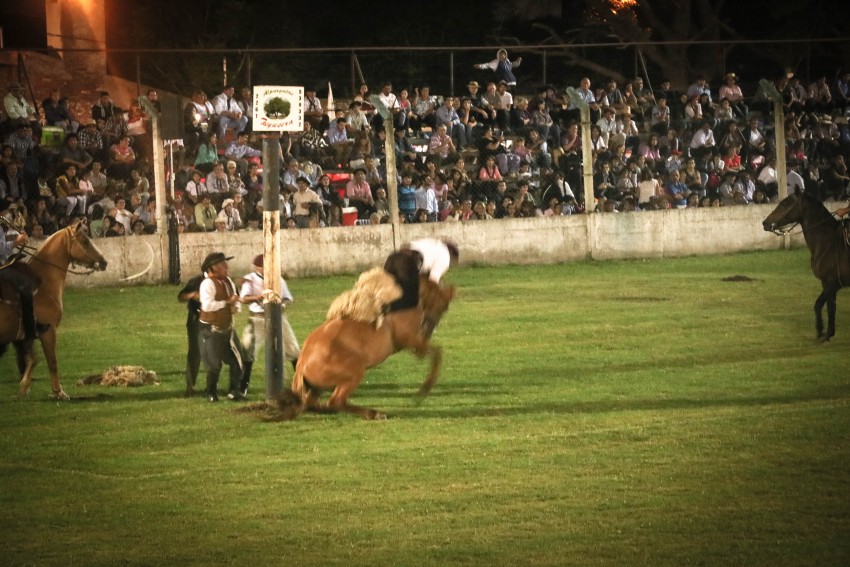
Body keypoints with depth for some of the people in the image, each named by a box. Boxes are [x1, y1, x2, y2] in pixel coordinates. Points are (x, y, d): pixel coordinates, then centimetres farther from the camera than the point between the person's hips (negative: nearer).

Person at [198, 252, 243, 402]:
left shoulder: (228, 282, 9)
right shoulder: (208, 284, -18)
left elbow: (236, 300, 19)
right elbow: (207, 305, -30)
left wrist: (236, 306, -6)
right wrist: (227, 302, -24)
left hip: (227, 328, 8)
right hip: (211, 330, -8)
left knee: (237, 360, 5)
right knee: (214, 363, -1)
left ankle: (235, 391, 15)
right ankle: (211, 394, 15)